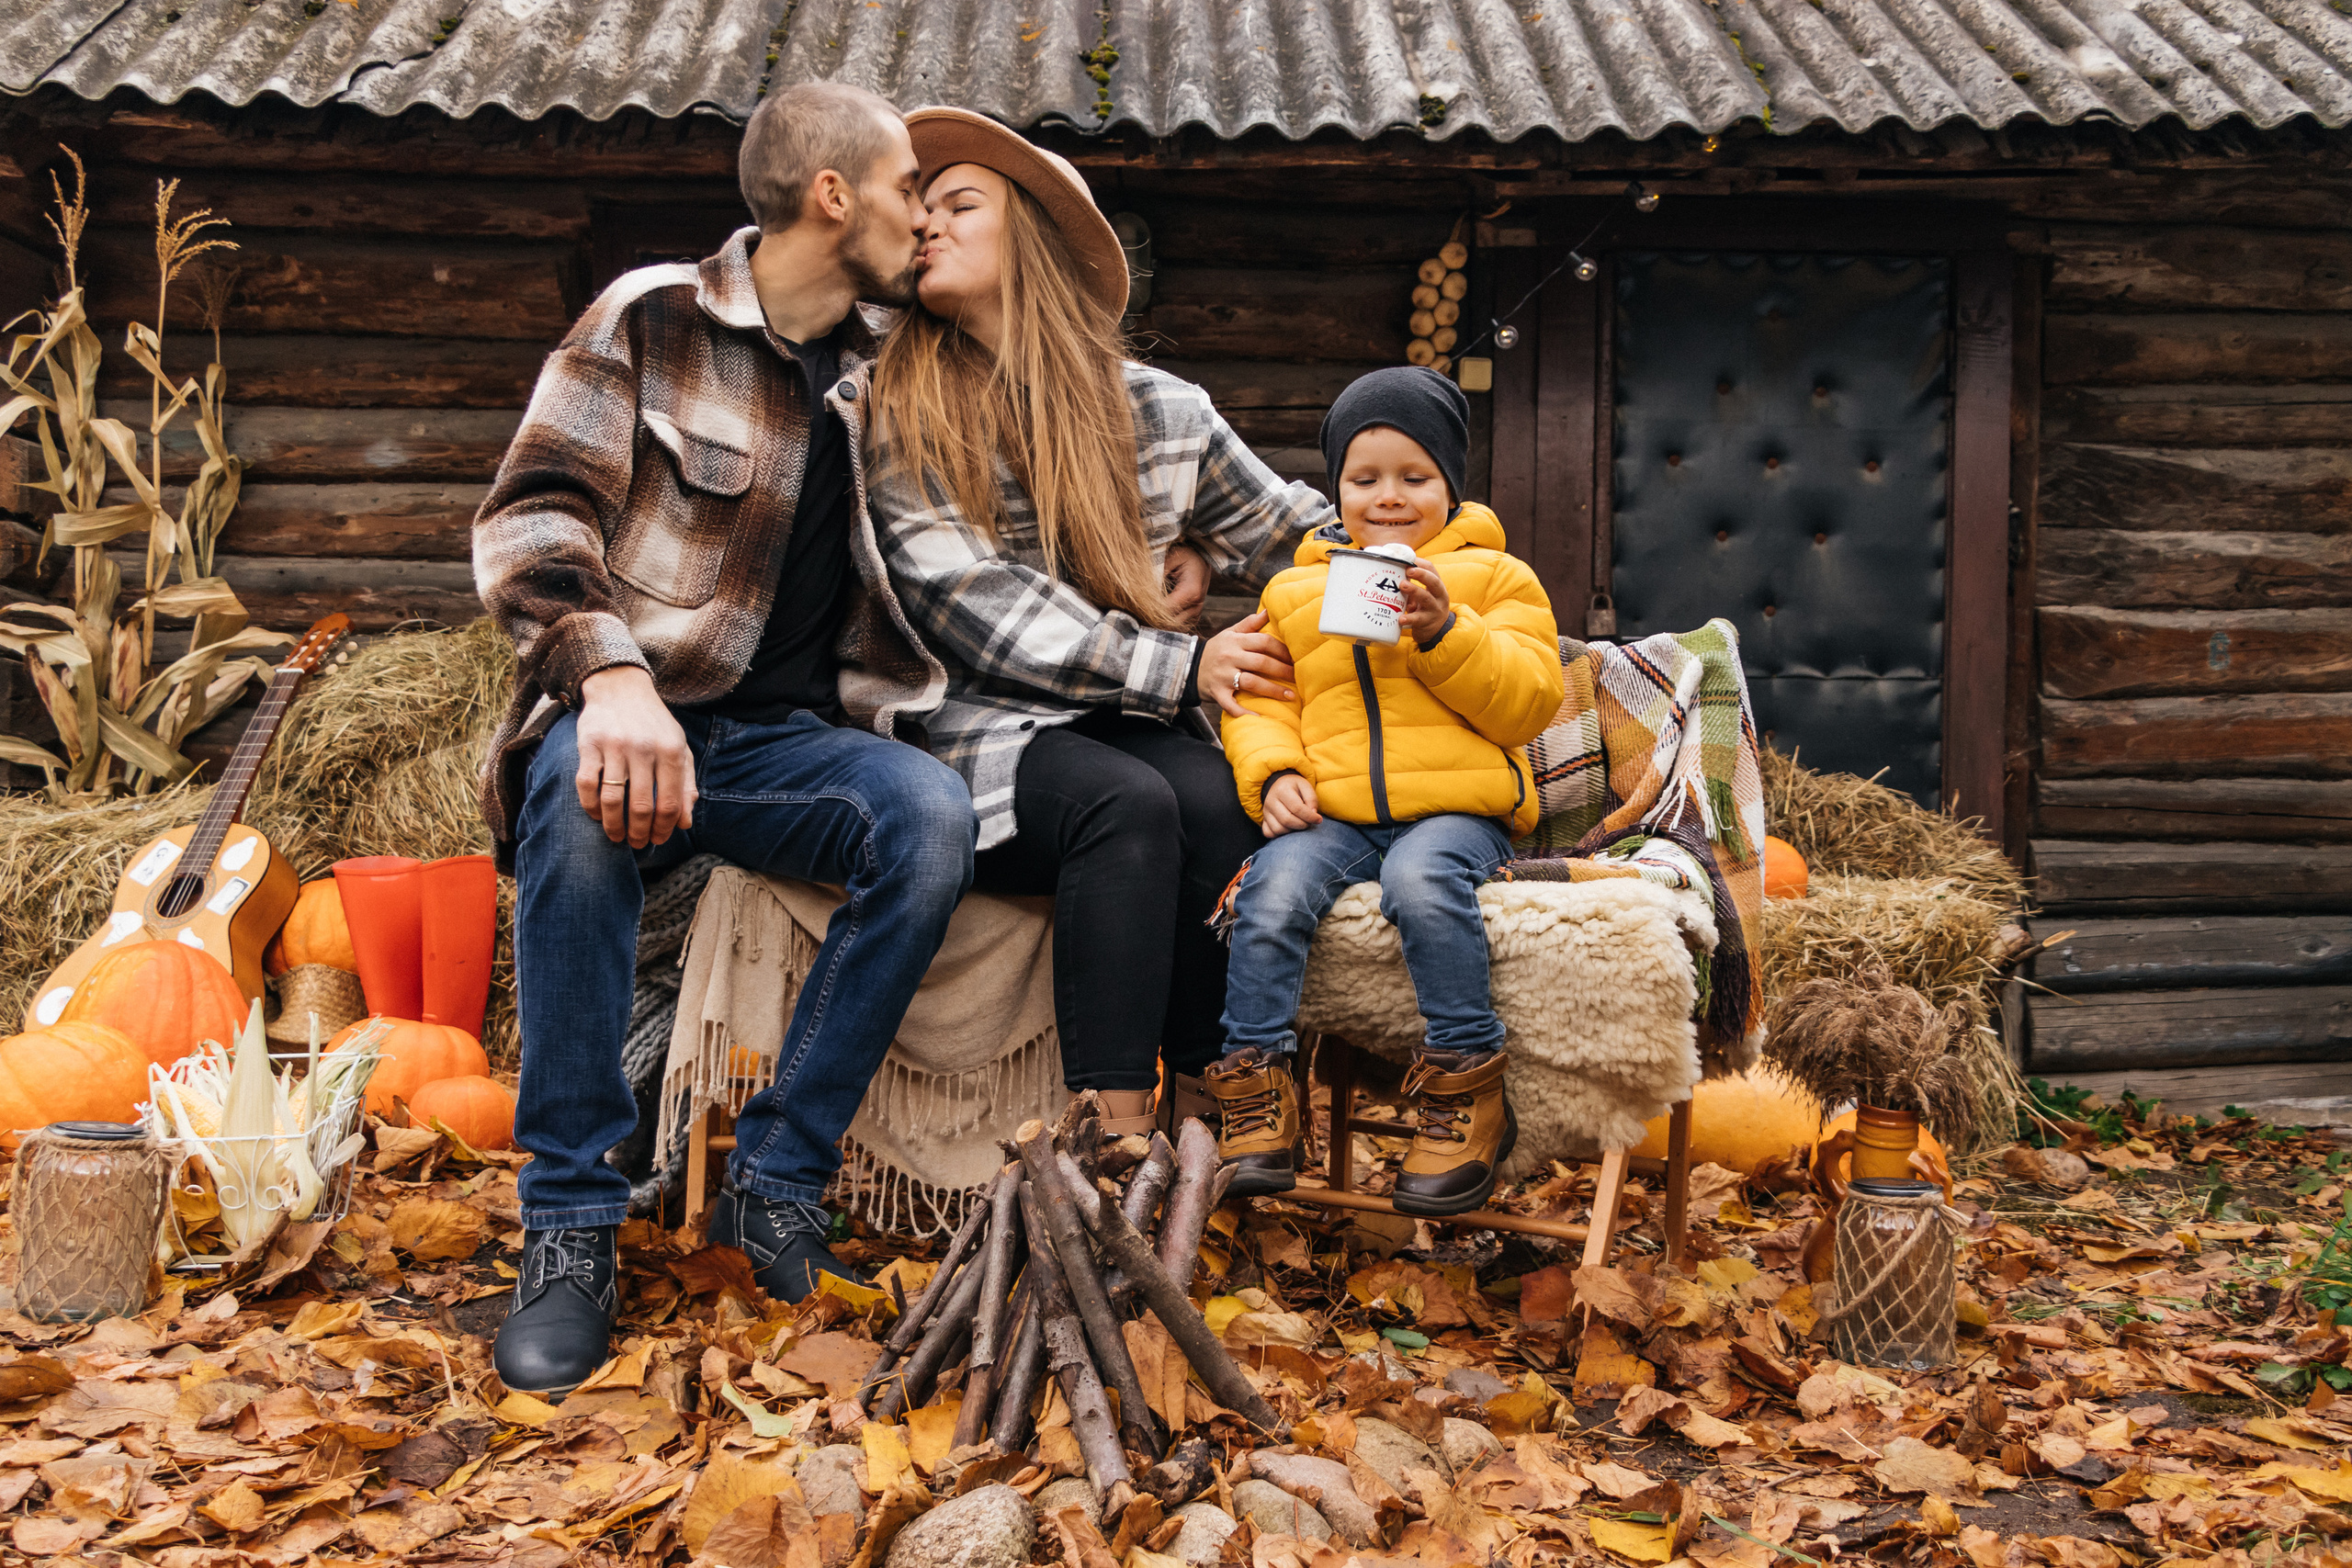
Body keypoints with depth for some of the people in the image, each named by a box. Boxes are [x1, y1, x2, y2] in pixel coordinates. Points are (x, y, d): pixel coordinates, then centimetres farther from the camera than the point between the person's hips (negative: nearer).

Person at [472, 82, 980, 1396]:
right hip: (632, 717, -3)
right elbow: (531, 516, -11)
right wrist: (612, 674, -31)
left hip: (783, 740, 4)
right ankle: (572, 1221, -24)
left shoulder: (878, 368, 13)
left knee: (934, 818, -28)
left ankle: (779, 1182, -17)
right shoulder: (652, 318, -1)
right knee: (589, 796, -38)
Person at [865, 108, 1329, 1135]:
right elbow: (977, 608, -7)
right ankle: (1117, 1139, -34)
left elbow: (1306, 534, 25)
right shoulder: (899, 413, 4)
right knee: (1128, 807, -33)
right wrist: (1178, 664, -14)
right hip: (975, 723, -2)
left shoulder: (1159, 410, 11)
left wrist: (1206, 558, 5)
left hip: (1127, 721, 3)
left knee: (1219, 808, -31)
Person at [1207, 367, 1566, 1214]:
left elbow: (1528, 700, 2)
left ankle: (1466, 1086, -19)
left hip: (1455, 807, -2)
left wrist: (1444, 631, -13)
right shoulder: (1295, 590, 21)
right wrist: (1273, 772, -4)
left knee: (1421, 883, -35)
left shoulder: (1496, 578, 13)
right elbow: (1262, 700, 18)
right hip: (1331, 812, 3)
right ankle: (1257, 1090, -15)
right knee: (1272, 891, -28)